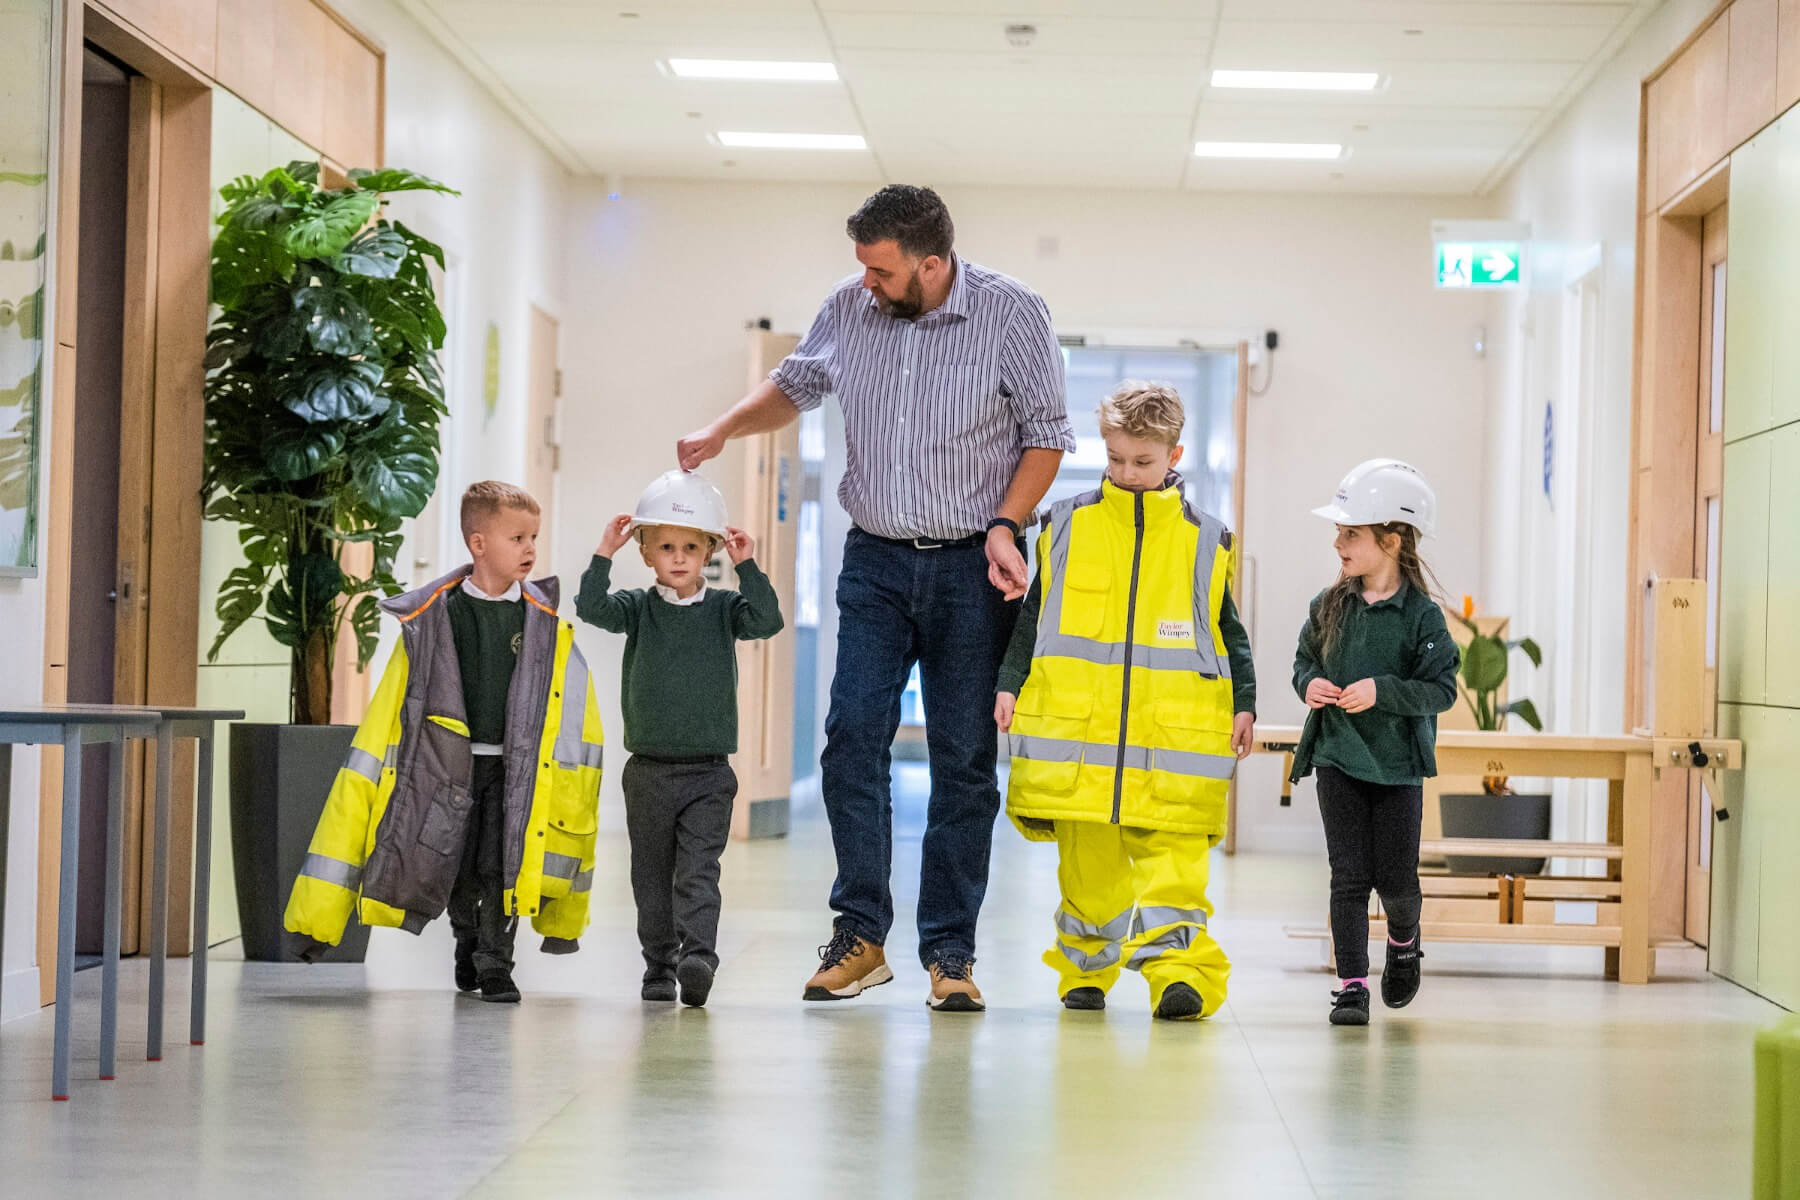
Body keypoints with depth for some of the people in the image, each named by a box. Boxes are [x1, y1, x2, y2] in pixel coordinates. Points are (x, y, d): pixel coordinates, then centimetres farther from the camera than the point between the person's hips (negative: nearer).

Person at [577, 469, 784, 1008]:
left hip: (708, 773, -2)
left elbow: (767, 620, -14)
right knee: (652, 877, 9)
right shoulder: (638, 608, 3)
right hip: (648, 771, 2)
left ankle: (698, 954, -21)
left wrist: (747, 567, -20)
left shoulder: (723, 608, 3)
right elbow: (592, 609, -14)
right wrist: (604, 554, -22)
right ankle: (659, 966, 18)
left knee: (698, 872, -12)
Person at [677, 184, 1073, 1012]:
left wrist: (1005, 526, -13)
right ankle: (860, 935, 1)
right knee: (853, 734, -8)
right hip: (875, 561, 3)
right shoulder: (850, 307, 1)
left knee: (963, 758, 0)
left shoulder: (1012, 315, -9)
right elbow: (796, 383, 19)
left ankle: (950, 953, 7)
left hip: (970, 568, -3)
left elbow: (1046, 432, -2)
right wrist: (724, 431, 4)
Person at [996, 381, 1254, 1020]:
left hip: (1172, 728, -1)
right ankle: (1087, 969, 18)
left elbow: (1229, 631, 11)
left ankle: (1179, 969, -11)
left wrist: (1244, 704, 5)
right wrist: (1010, 684, 8)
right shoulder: (1067, 525, 8)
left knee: (1173, 856, -8)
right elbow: (1032, 616, 13)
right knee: (1087, 860, 6)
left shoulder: (1205, 539, 6)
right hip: (1074, 728, 1)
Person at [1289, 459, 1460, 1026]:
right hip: (1336, 759, 3)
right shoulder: (1330, 605, 3)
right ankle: (1351, 986, 1)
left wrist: (1382, 691, -22)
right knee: (1348, 875, -2)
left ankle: (1404, 942, 36)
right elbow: (1304, 659, 16)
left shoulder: (1420, 614, -9)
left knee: (1395, 877, 3)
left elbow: (1442, 688, -10)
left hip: (1396, 765, -2)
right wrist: (1309, 684, -6)